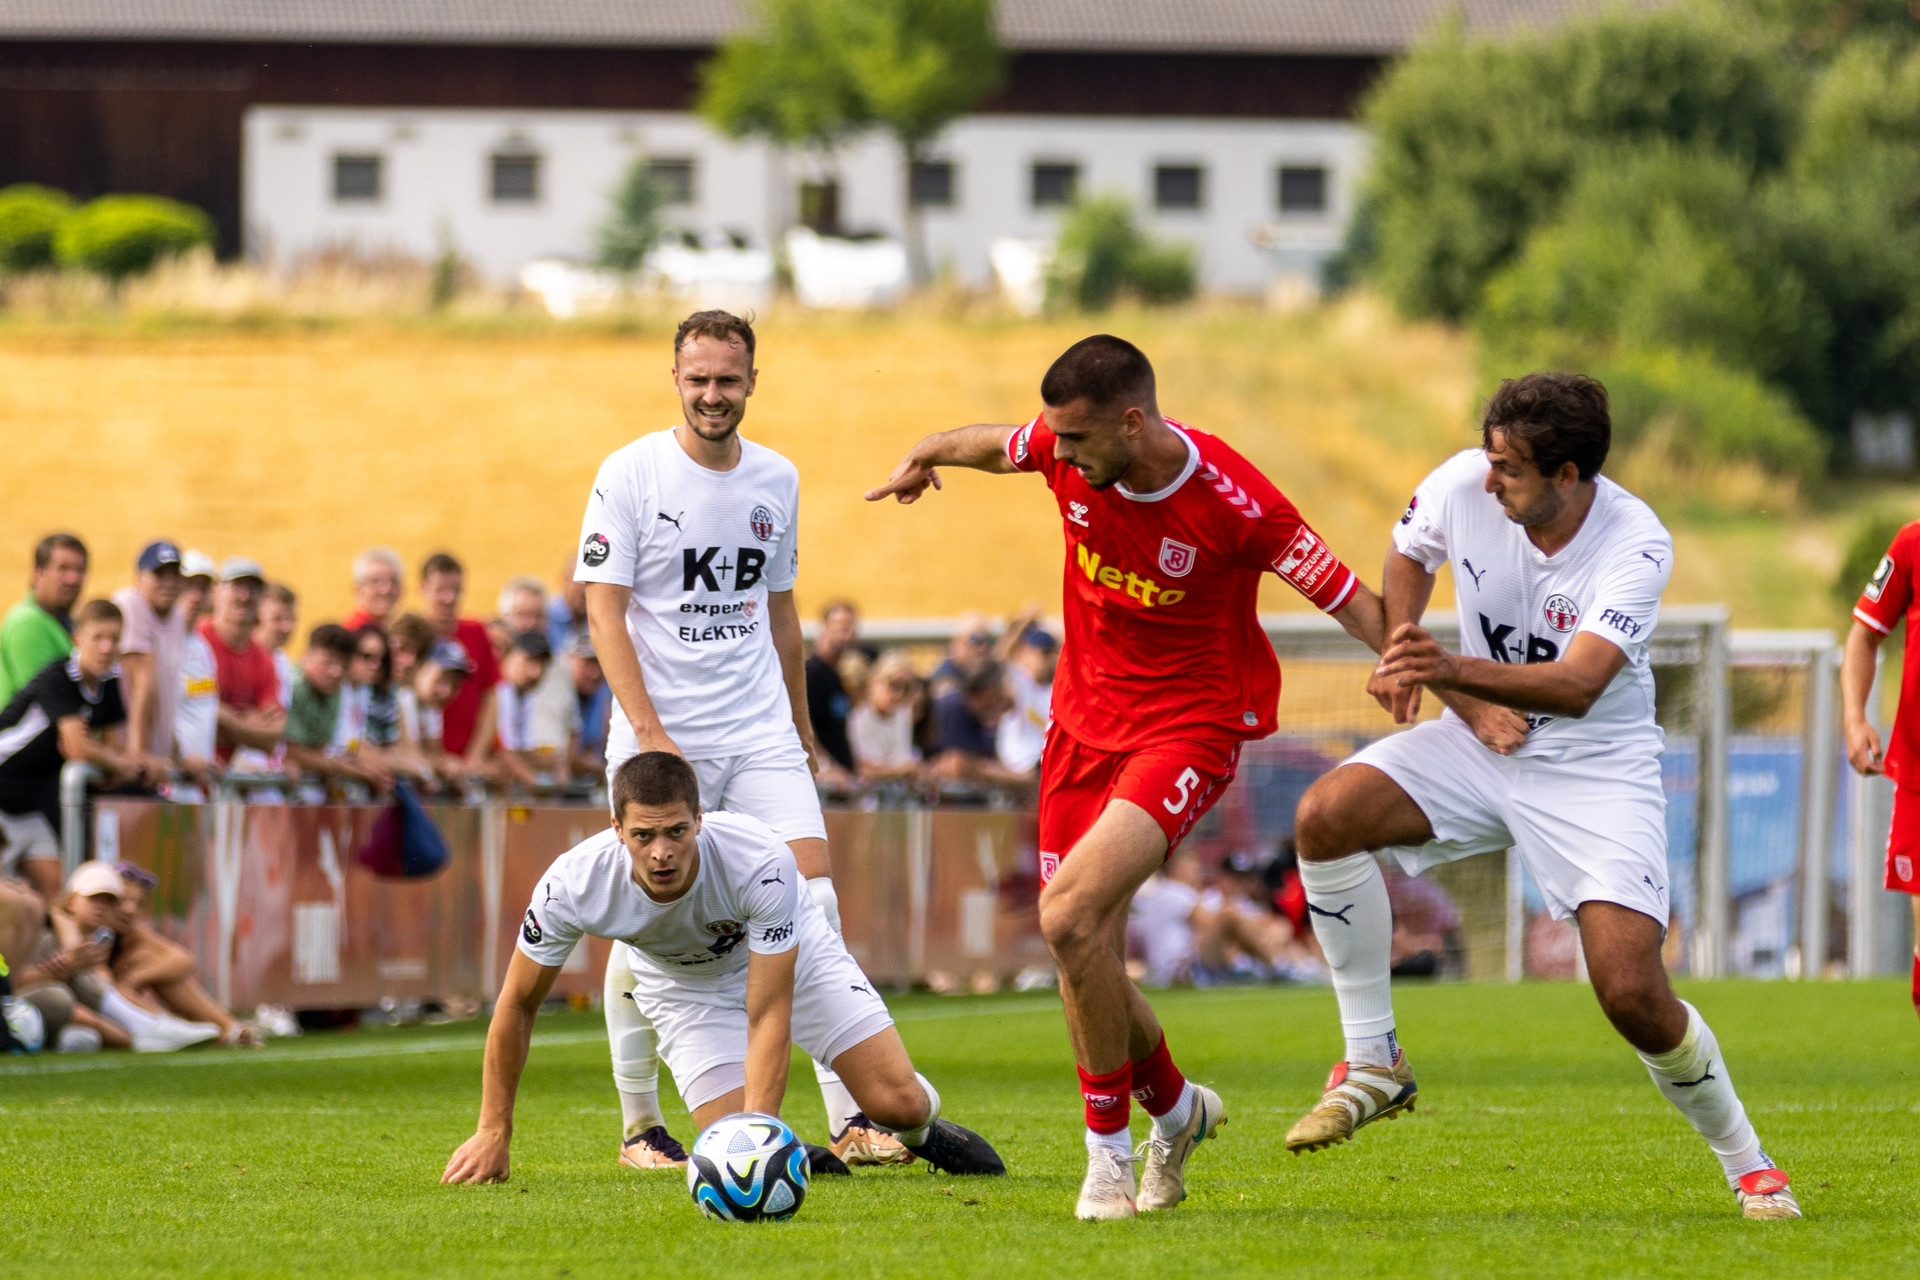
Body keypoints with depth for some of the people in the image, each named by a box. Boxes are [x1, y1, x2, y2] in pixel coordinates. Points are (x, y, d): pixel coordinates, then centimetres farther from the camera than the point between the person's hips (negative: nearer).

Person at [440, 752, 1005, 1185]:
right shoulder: (572, 886, -34)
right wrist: (493, 1131, -14)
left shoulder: (761, 860, -40)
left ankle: (920, 1129, 25)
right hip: (682, 984, 1)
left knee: (898, 1102, -13)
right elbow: (518, 1003, -18)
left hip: (790, 953, -1)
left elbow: (767, 1014, -35)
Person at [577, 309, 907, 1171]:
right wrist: (648, 729, -19)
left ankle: (847, 1118, -10)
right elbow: (604, 610, -9)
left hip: (760, 735, 4)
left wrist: (801, 725, 21)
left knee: (813, 902, -9)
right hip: (659, 738, -4)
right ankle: (640, 1126, 14)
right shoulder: (631, 475, -6)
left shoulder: (776, 480, 9)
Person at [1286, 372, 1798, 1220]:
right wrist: (1463, 700, -2)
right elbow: (1406, 560, 10)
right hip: (1483, 740, 4)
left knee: (1633, 996, -17)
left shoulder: (1635, 545, -23)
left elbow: (1579, 685, -34)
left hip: (1598, 769, -4)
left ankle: (1747, 1164, 10)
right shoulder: (1462, 486, -13)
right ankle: (1374, 1063, -9)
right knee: (1325, 815, -23)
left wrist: (1457, 670, -50)